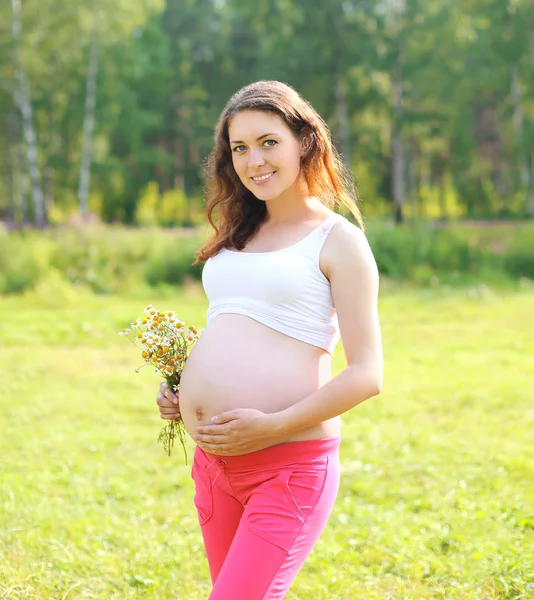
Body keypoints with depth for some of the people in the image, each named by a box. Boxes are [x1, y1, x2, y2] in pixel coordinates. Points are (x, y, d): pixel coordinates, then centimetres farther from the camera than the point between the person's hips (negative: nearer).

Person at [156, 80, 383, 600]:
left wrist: (271, 426, -18)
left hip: (292, 468, -7)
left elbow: (367, 374, -10)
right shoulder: (239, 235, 15)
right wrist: (180, 392, 8)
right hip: (214, 461, 7)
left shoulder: (338, 240, -4)